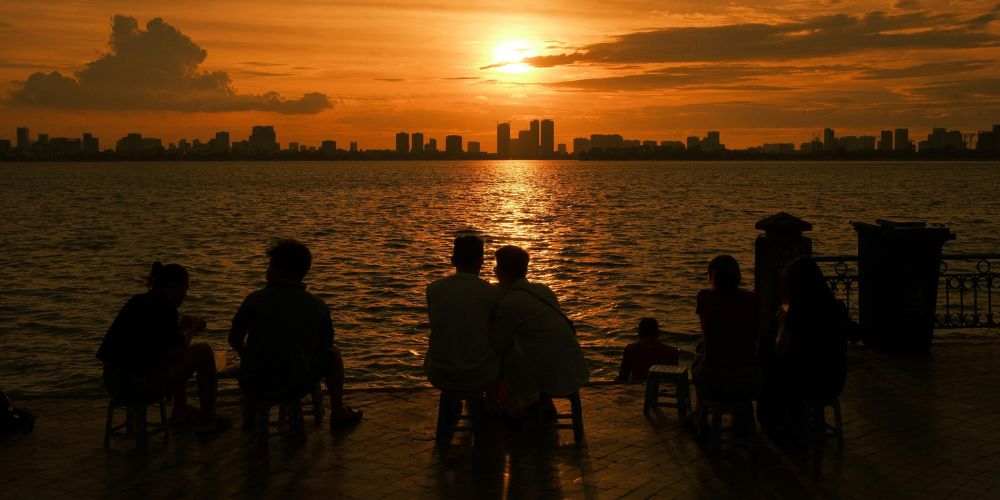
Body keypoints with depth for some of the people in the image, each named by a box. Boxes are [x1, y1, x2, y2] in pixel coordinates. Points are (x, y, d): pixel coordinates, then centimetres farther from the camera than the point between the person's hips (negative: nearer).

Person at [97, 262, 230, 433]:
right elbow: (178, 352, -13)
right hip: (140, 386, -9)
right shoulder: (164, 307, -12)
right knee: (204, 352, 0)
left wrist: (181, 324, 20)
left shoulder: (138, 301, 13)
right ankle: (208, 419, 9)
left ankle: (181, 410, 37)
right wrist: (193, 329, 5)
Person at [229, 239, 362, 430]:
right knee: (333, 355, 27)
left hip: (257, 385, 1)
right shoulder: (318, 306, -10)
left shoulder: (255, 300, -13)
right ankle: (338, 413, 36)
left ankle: (249, 417, 45)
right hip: (299, 386, 0)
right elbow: (326, 344, 6)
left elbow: (235, 340, 1)